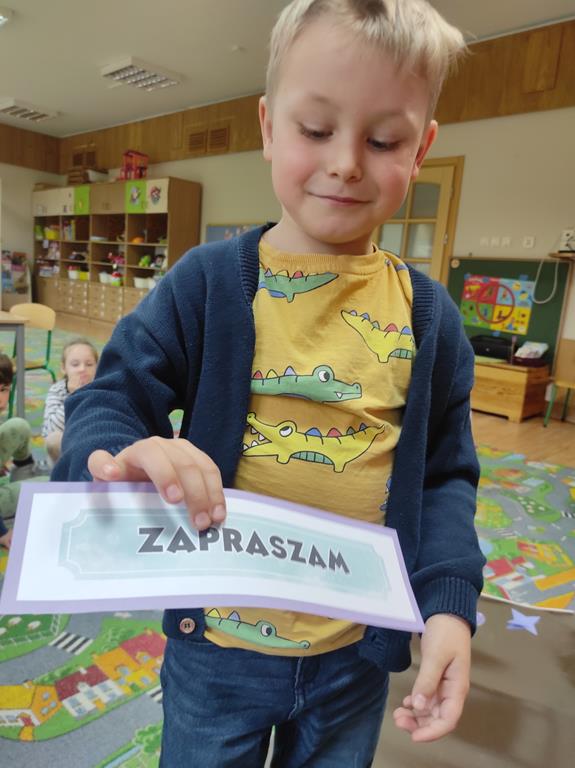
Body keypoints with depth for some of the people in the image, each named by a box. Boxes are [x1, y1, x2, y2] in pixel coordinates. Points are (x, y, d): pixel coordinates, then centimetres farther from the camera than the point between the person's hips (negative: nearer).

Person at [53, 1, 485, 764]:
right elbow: (108, 398, -10)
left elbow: (446, 474, 0)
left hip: (359, 652, 3)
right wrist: (117, 454, -32)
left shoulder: (428, 313, -5)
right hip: (217, 644, -1)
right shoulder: (207, 281, -11)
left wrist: (449, 602, -12)